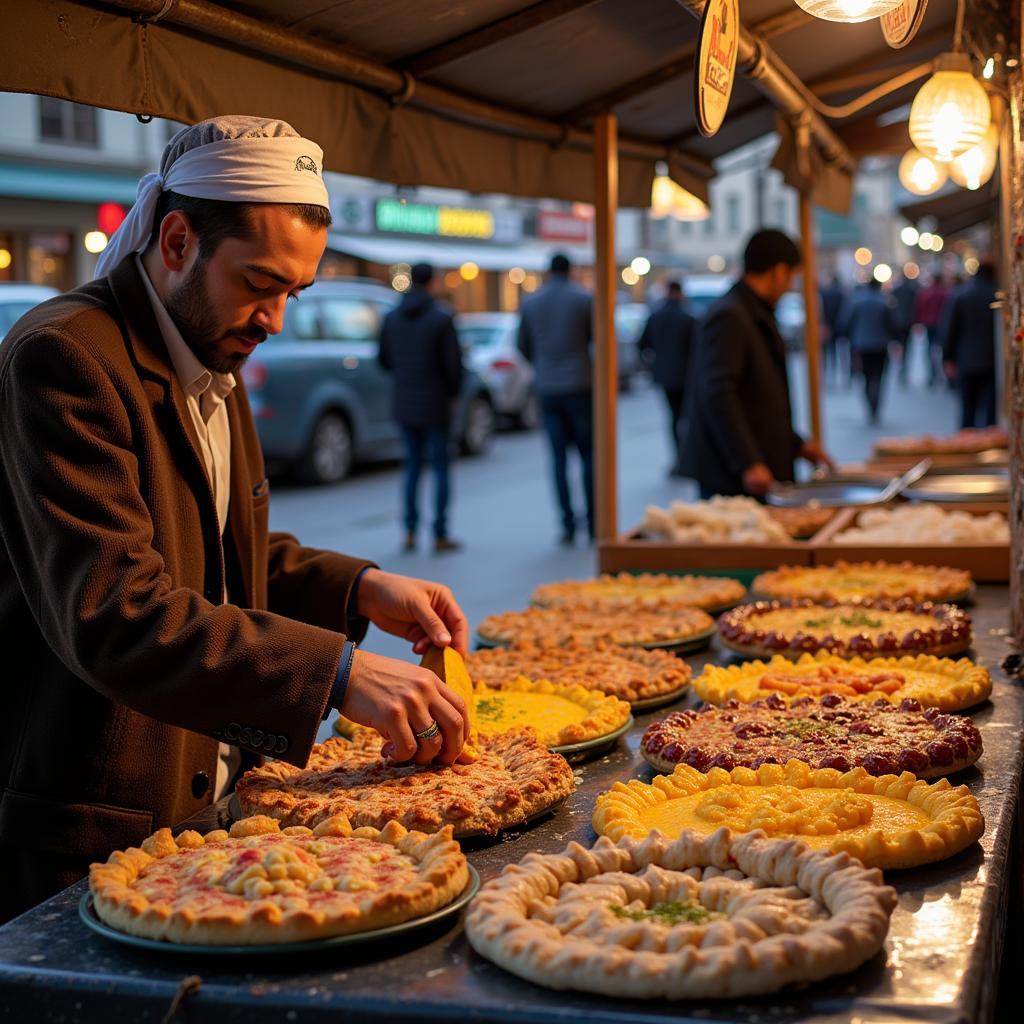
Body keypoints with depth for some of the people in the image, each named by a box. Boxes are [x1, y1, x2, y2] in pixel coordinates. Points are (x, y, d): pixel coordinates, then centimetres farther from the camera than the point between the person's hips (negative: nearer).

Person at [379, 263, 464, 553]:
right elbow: (454, 363, -13)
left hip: (404, 404, 4)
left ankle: (410, 532, 12)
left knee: (412, 465, 15)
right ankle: (440, 535, 5)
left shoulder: (391, 318, 2)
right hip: (435, 405, -4)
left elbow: (384, 360, 7)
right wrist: (452, 394, 4)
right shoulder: (442, 318, -12)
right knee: (440, 467, 4)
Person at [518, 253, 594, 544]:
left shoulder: (530, 304, 4)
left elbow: (524, 347, 10)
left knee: (558, 457, 5)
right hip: (579, 386, -2)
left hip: (547, 389, 2)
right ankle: (593, 524, 3)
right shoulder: (583, 299, -5)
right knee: (588, 454, 6)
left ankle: (568, 525, 0)